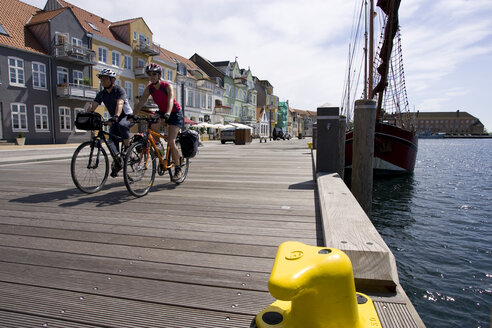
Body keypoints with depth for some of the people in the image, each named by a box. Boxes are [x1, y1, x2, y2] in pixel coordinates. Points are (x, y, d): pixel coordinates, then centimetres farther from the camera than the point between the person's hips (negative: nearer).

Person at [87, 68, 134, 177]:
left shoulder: (119, 90, -16)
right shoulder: (101, 94, 1)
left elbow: (119, 104, -34)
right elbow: (92, 105, -11)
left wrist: (115, 117, -52)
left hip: (127, 116, -6)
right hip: (115, 120, 6)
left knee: (122, 125, -38)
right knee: (112, 140, -10)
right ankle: (117, 162, 3)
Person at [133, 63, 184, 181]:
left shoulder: (167, 86, -22)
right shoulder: (149, 88, -8)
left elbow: (170, 101, -37)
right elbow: (141, 103, -14)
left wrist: (167, 114, -55)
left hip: (175, 113, -5)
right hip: (162, 112, 5)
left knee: (171, 142, -16)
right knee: (152, 125, -28)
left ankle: (178, 168, 0)